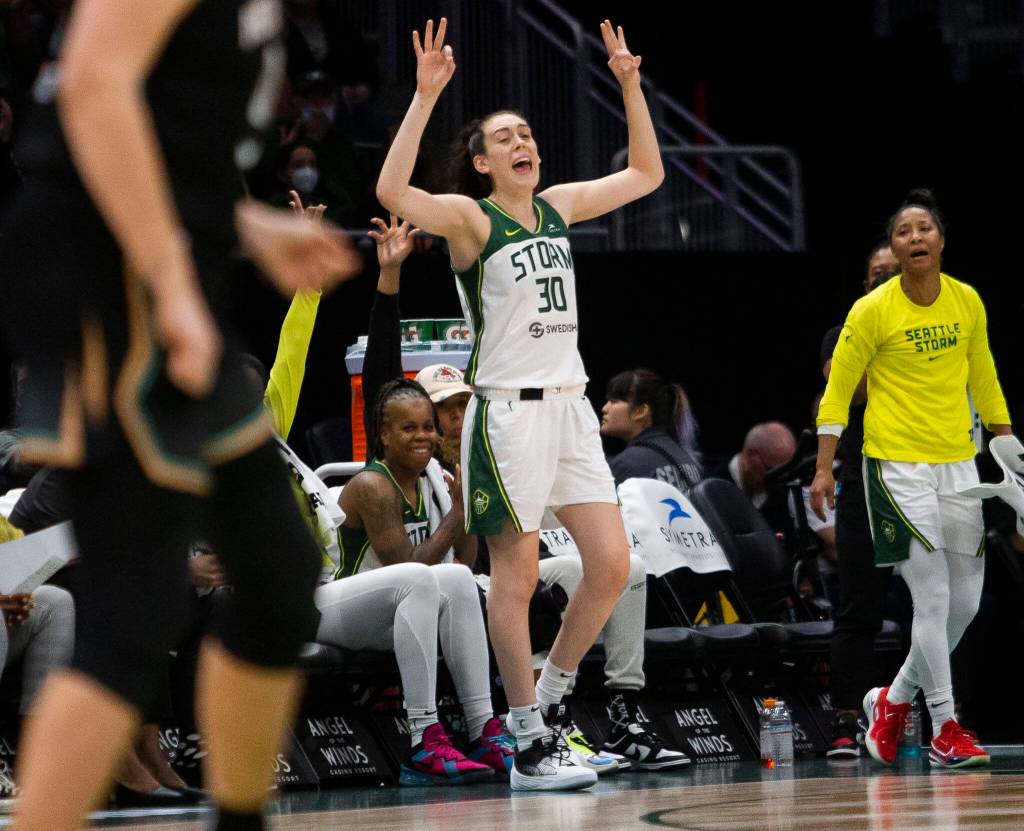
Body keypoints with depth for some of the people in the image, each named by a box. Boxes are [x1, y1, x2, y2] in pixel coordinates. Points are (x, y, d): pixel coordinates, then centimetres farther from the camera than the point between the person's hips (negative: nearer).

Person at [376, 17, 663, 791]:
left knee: (613, 565, 2)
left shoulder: (558, 206, 12)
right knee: (517, 576, -2)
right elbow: (392, 191, -25)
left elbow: (646, 175, 21)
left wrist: (630, 84, 13)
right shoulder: (470, 217, -6)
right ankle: (530, 742, 3)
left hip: (569, 404, 7)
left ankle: (549, 696, 19)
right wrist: (426, 96, -27)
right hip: (508, 408, -6)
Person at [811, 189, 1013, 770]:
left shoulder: (968, 303, 5)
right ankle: (945, 729, -1)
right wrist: (824, 469, -6)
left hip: (959, 465, 5)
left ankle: (894, 700, 27)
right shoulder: (872, 312, -8)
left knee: (966, 603, 7)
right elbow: (838, 390, -2)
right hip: (897, 466, -5)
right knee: (934, 600, -11)